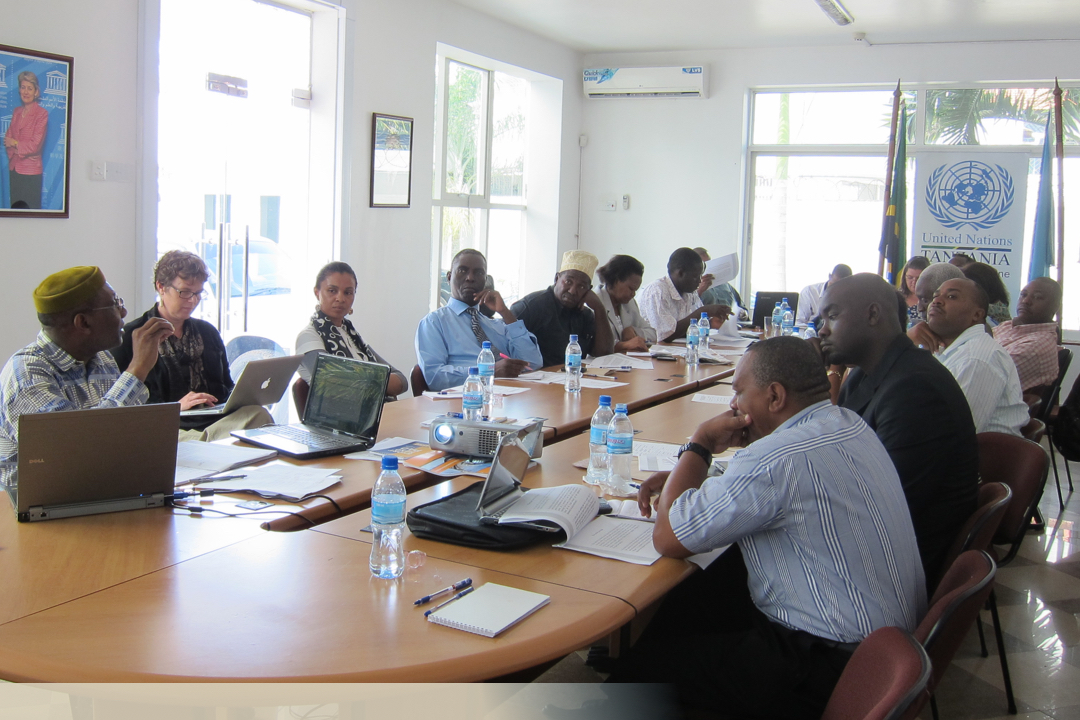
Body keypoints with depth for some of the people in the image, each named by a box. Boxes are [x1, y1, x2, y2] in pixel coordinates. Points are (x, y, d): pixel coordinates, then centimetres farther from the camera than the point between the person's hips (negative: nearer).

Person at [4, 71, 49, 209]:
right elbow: (7, 140, 9)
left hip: (31, 171, -6)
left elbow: (35, 145, -13)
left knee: (31, 208, -3)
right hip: (14, 168, 6)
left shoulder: (42, 114, -8)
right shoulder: (16, 112, 12)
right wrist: (18, 151, -8)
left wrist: (15, 144, -4)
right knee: (15, 207, 9)